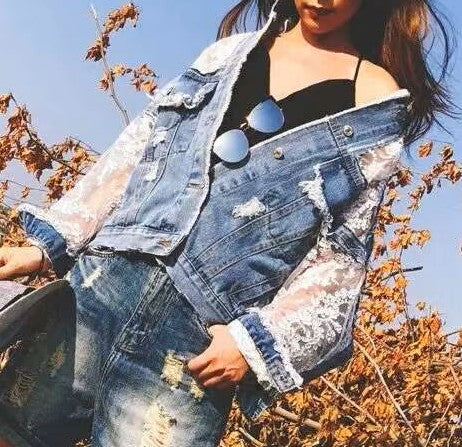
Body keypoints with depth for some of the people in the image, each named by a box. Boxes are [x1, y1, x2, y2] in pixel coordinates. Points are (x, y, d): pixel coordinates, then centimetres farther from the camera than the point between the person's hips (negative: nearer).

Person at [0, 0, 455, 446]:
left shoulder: (378, 100, 4)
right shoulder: (227, 52, 15)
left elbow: (342, 251, 0)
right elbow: (135, 150, 13)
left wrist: (259, 339, -11)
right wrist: (48, 244, 7)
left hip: (201, 338, -3)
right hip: (99, 284, 4)